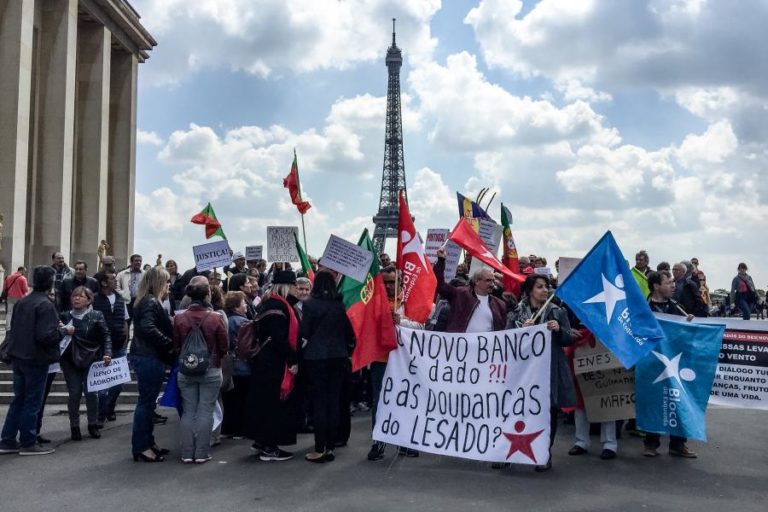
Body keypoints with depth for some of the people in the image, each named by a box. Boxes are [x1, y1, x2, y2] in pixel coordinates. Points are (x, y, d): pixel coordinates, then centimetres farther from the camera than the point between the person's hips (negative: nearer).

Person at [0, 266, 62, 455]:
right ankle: (28, 443, 9)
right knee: (32, 402, 2)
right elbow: (46, 335, -25)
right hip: (36, 360, -8)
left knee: (18, 400, 16)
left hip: (18, 357, 8)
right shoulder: (45, 305, -19)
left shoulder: (21, 302, 7)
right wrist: (62, 331, -9)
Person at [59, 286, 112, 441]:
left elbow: (106, 335, -6)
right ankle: (74, 426, 14)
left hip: (91, 359, -1)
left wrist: (107, 353, -18)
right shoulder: (65, 316, 4)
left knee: (91, 392, 1)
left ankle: (93, 425, 17)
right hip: (70, 360, 1)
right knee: (75, 393, 0)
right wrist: (63, 331, -18)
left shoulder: (97, 316, -2)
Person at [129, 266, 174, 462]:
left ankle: (147, 442, 24)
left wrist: (168, 346, 5)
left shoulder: (149, 301, 17)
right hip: (149, 358, -10)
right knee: (146, 402, -4)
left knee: (147, 402, 15)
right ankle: (140, 448, 3)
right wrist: (170, 344, -21)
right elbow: (148, 328, -27)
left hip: (147, 357, 10)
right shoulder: (151, 302, -14)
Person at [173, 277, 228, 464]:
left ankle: (187, 453, 14)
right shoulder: (216, 318, -14)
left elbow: (176, 347, 1)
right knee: (205, 412, 5)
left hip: (186, 371, 2)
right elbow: (225, 347, -6)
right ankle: (202, 453, 8)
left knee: (188, 412, 10)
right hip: (211, 371, -2)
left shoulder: (179, 318, -8)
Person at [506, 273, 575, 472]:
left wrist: (559, 330, -14)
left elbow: (569, 340, 5)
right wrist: (523, 330, -15)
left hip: (551, 370, 1)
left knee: (549, 411, 3)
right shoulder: (516, 314, 5)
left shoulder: (558, 312, 7)